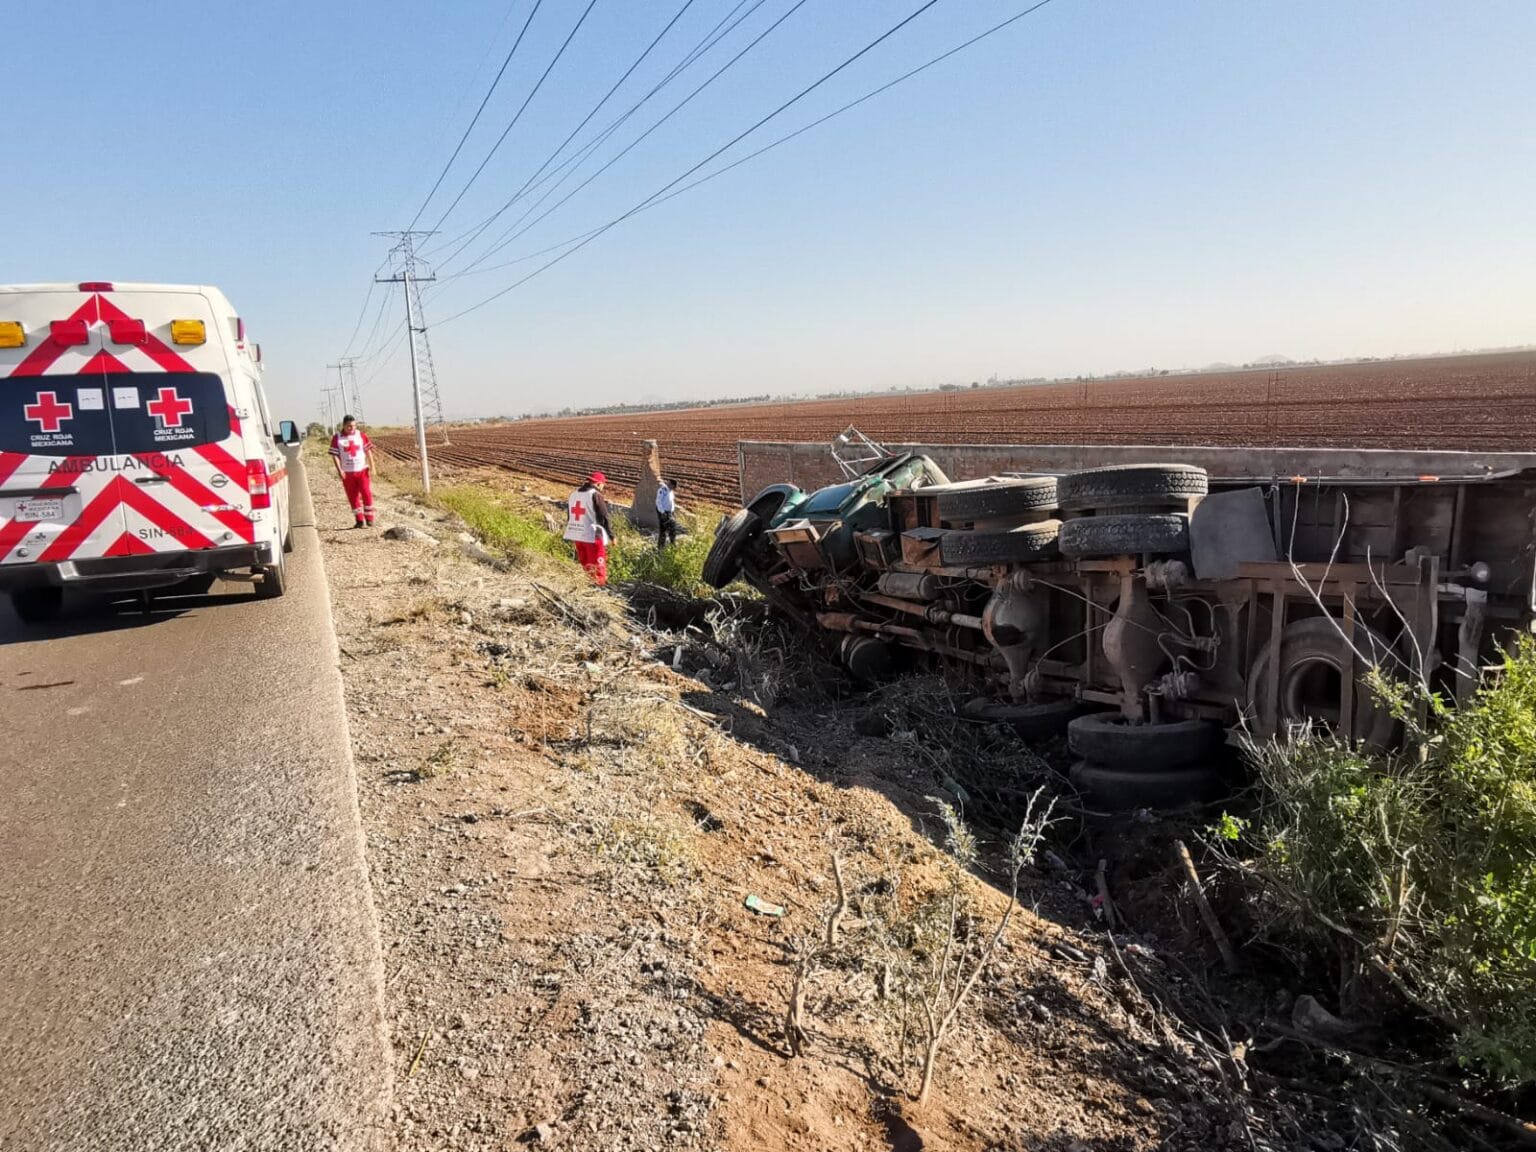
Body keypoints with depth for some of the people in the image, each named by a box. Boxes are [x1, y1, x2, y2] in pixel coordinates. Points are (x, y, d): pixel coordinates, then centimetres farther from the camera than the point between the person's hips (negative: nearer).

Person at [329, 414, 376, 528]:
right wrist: (339, 470, -12)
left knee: (367, 494, -6)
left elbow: (368, 451, 4)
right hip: (347, 472, 0)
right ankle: (360, 521, 12)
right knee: (353, 497, 5)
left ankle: (369, 519, 5)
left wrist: (372, 467, -1)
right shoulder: (337, 438, -1)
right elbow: (334, 455, -2)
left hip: (362, 470, 0)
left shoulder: (361, 435, 2)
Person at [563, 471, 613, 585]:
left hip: (576, 535, 7)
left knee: (585, 565, 18)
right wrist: (611, 535, -4)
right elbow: (605, 518, -13)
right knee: (598, 567, 1)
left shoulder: (573, 494, 10)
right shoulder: (595, 495, -13)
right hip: (593, 536, -7)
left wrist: (572, 536, 24)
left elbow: (569, 517, 17)